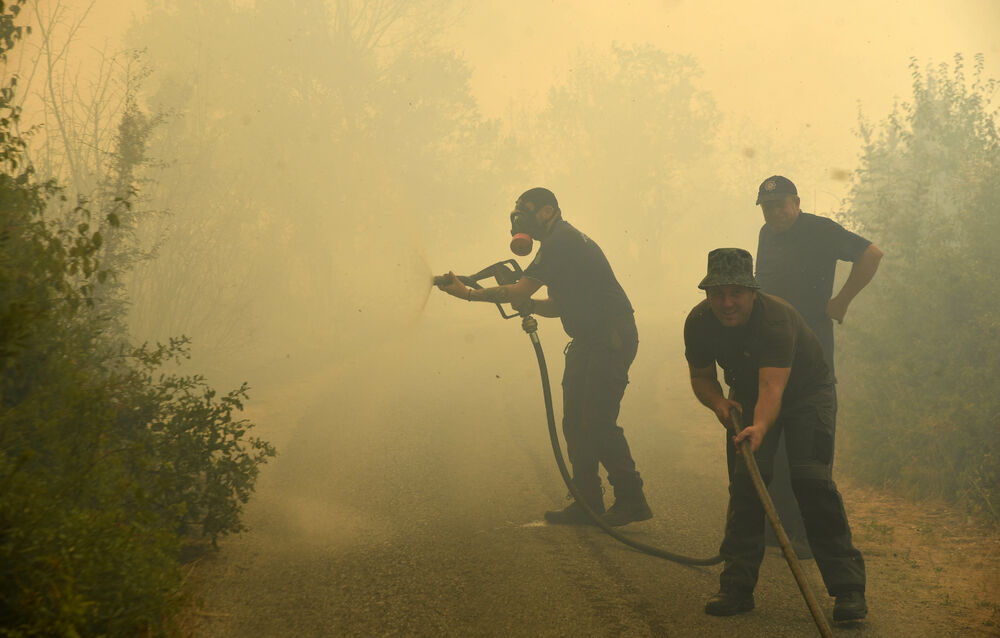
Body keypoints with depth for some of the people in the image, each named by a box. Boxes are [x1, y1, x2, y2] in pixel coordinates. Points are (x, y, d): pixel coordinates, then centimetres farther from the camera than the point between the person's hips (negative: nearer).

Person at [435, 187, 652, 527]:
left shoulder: (561, 241, -14)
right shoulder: (564, 242, 19)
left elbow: (521, 290, -18)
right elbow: (560, 305, 21)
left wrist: (468, 293, -8)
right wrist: (529, 305, 2)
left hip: (611, 340, -11)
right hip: (589, 340, 11)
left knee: (598, 421, -12)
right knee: (575, 421, 7)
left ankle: (631, 499, -5)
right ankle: (587, 502, 10)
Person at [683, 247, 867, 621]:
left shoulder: (776, 317, -38)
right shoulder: (698, 323, -20)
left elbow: (772, 386, -48)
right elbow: (701, 376, -4)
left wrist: (760, 427, -66)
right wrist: (718, 402, -26)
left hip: (806, 390, -5)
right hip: (748, 395, 5)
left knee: (811, 478, -20)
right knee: (745, 480, -8)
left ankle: (847, 587, -15)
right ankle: (738, 586, 1)